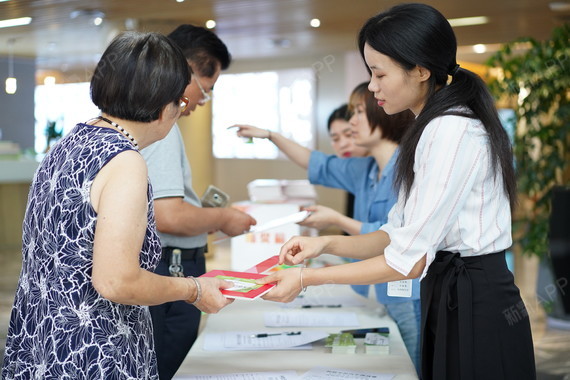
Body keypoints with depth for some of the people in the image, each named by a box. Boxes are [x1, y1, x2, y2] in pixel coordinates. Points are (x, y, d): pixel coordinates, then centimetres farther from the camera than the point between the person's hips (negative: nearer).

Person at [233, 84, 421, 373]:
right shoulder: (366, 170, 11)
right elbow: (321, 167, 24)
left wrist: (337, 220, -15)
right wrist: (270, 136, 20)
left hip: (412, 301, -9)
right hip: (382, 295, 9)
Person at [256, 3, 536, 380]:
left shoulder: (451, 131, -19)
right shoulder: (431, 129, 12)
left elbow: (410, 260, -21)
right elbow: (399, 234, 11)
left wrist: (308, 278, -16)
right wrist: (327, 243, -1)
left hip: (475, 310, -9)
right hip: (452, 298, 9)